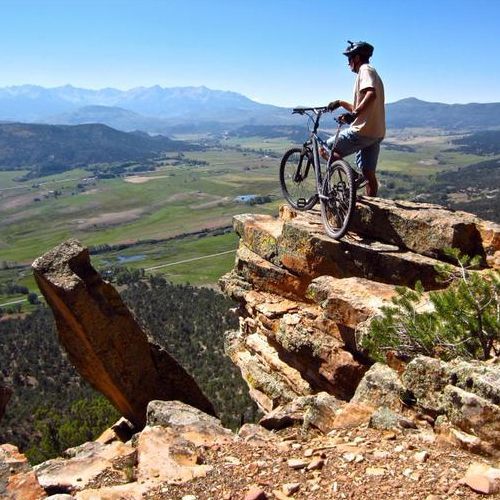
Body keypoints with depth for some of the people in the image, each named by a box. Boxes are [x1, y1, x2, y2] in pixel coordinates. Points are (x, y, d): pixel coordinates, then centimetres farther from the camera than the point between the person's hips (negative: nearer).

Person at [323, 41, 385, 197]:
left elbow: (371, 94, -27)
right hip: (376, 133, 10)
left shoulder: (365, 70, -6)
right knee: (369, 174, 11)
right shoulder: (372, 73, 26)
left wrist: (353, 114, -33)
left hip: (362, 131, -10)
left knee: (325, 150, 0)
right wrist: (340, 103, 31)